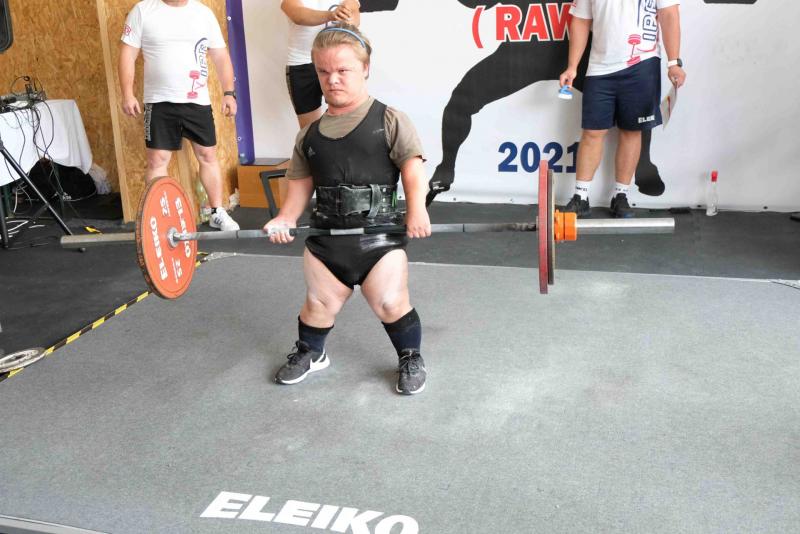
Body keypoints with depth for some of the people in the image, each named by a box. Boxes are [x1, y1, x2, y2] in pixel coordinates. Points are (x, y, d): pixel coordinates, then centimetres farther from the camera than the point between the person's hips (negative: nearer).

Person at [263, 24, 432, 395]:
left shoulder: (388, 121, -3)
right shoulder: (310, 133, 10)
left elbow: (412, 165, -11)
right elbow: (301, 182, 12)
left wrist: (416, 209, -26)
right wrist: (286, 218, -4)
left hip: (380, 233, -4)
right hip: (325, 235, 4)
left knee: (391, 304, -3)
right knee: (319, 303, 14)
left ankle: (411, 359, 23)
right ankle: (309, 353, 41)